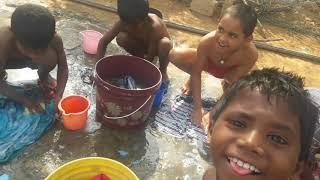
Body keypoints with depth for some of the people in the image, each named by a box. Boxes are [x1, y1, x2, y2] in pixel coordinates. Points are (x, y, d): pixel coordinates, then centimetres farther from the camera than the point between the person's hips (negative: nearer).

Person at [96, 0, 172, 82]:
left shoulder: (154, 26, -39)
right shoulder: (123, 22, -27)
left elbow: (150, 57, -32)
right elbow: (103, 42, -21)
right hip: (142, 44, 3)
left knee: (165, 43, -38)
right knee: (121, 38, -26)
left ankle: (162, 71, -9)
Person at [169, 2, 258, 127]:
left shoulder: (250, 54, -40)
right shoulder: (208, 41, -40)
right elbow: (196, 72, -26)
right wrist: (198, 108, -26)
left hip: (230, 71, 0)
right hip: (207, 62, 0)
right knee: (174, 55, -25)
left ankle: (225, 84, 6)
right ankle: (193, 80, 6)